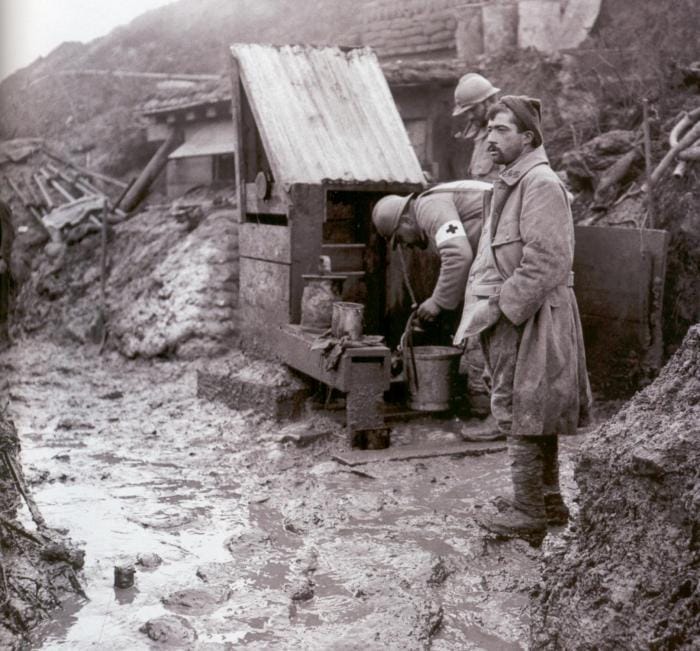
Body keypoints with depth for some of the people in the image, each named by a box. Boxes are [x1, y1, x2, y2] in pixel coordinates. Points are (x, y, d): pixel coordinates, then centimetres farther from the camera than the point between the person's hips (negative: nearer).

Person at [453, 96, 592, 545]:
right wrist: (478, 310, 10)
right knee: (533, 417, 18)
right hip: (510, 316, 10)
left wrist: (496, 307, -20)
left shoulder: (542, 184, -15)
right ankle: (548, 501, 31)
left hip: (530, 320, -10)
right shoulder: (509, 185, 16)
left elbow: (545, 262, -22)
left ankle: (529, 514, 9)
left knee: (521, 414, -2)